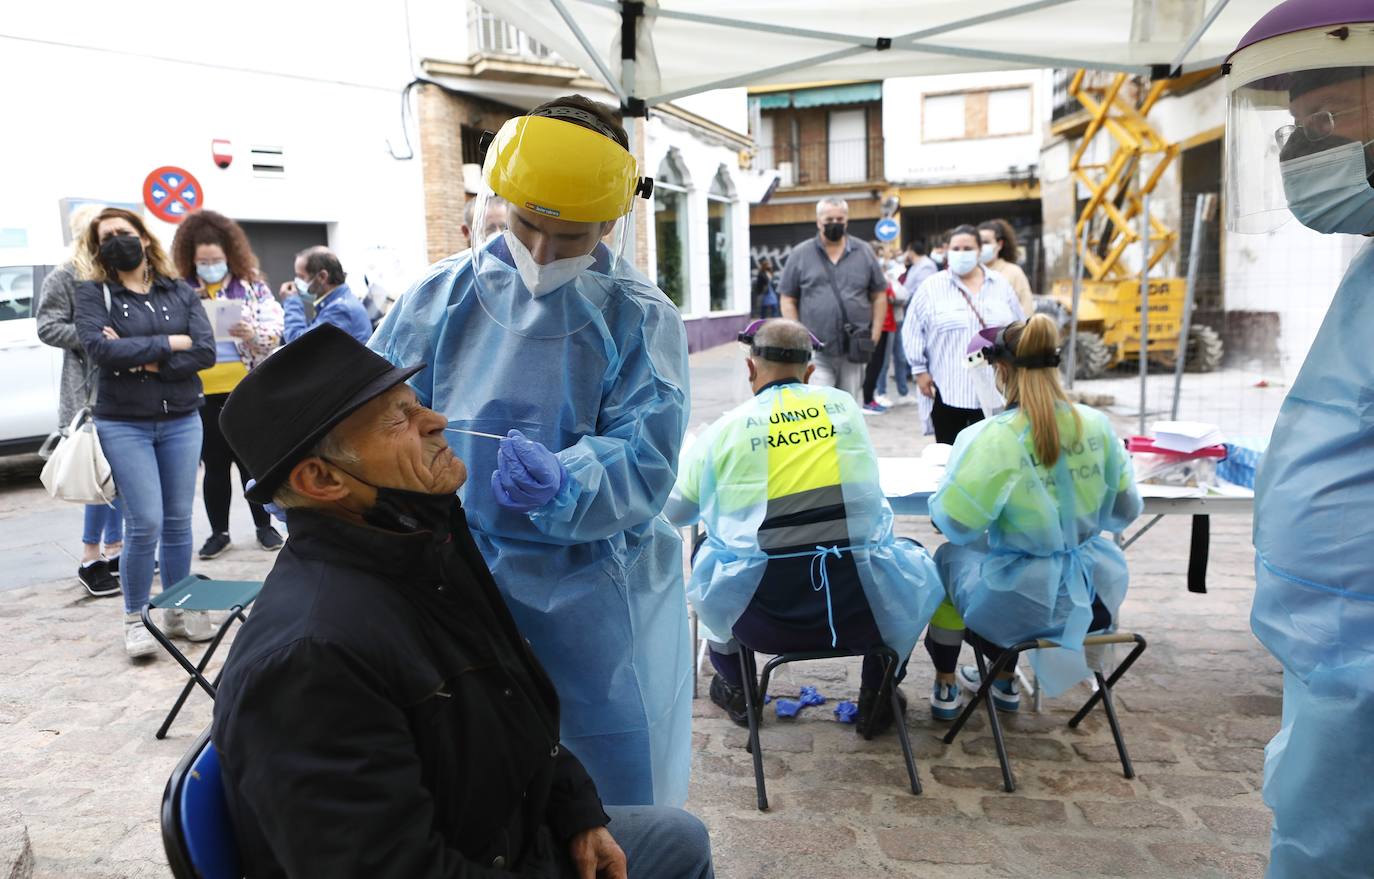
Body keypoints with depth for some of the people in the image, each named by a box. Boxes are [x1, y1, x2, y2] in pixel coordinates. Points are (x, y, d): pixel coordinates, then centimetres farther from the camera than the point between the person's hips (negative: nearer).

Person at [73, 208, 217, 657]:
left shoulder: (181, 293, 5)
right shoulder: (92, 293, 1)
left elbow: (206, 352, -7)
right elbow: (99, 348, -16)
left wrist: (141, 360, -15)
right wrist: (171, 342, -13)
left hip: (182, 421, 2)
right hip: (123, 424, -2)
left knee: (179, 520, 8)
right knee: (145, 524, -6)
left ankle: (179, 609, 22)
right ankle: (135, 617, 12)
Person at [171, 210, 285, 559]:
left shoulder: (252, 287, 3)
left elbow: (275, 330, -2)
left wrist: (252, 334, -22)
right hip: (203, 394, 1)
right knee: (214, 465, 9)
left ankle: (264, 525, 21)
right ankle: (219, 532, 20)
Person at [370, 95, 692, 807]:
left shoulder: (641, 320, -7)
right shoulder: (444, 297, -1)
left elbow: (642, 464, -16)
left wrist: (561, 486, -35)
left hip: (595, 603, -1)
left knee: (613, 794, 12)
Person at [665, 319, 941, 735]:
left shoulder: (726, 428, -2)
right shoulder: (845, 406, 4)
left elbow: (671, 511, 9)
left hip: (761, 619, 0)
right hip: (860, 610, 1)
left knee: (707, 552, 30)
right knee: (911, 557, 30)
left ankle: (735, 691, 43)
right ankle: (876, 697, 34)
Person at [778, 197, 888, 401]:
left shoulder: (863, 253, 8)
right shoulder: (800, 254, 3)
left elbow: (879, 296, 11)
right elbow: (788, 300, 5)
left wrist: (875, 335, 2)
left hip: (854, 351, 2)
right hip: (815, 352, -2)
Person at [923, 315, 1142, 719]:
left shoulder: (993, 437, -22)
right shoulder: (1097, 425, -6)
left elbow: (955, 522, -19)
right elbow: (1125, 511, 5)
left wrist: (939, 499, 3)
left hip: (1026, 605, -5)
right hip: (1095, 597, 5)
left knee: (949, 558, 26)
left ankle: (944, 689, 38)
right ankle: (1005, 682, 50)